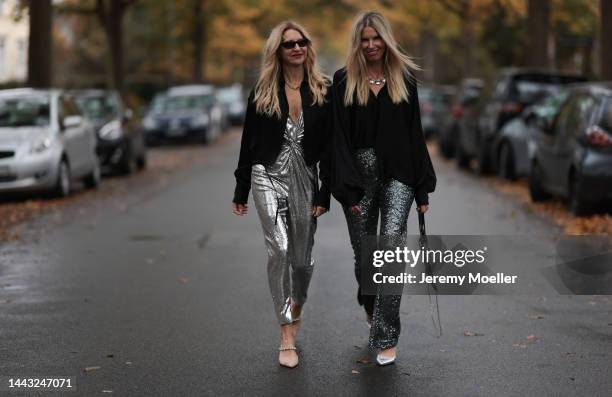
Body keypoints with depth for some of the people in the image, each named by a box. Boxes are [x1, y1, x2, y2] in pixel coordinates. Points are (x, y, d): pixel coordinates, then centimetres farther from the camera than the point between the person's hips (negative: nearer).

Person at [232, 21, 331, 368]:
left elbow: (328, 146, 0)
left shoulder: (322, 91, 2)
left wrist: (325, 193, -5)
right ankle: (287, 334, -11)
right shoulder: (263, 92, 2)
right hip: (269, 175, -1)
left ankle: (297, 307, 38)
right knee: (279, 249, -15)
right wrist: (241, 191, 6)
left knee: (302, 256, 8)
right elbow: (249, 142, 6)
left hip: (305, 178, 1)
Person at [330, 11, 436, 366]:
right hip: (360, 175, 1)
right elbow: (340, 137, -1)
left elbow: (415, 134, 7)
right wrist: (348, 188, -9)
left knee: (392, 239, -19)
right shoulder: (344, 82, 4)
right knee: (364, 254, 6)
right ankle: (373, 315, 36)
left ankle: (386, 337, -16)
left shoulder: (405, 79, 7)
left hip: (397, 174, 0)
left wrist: (423, 188, 4)